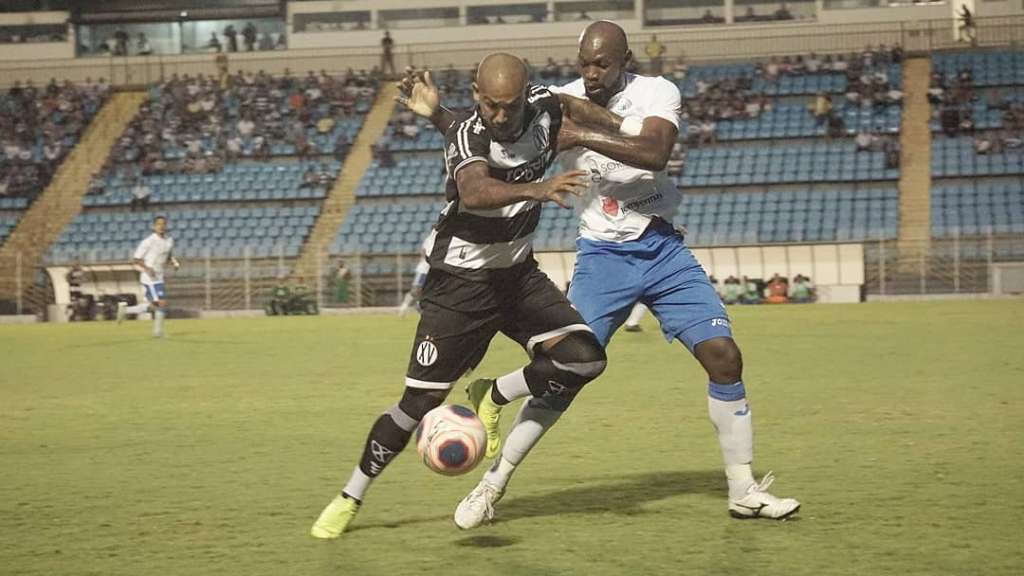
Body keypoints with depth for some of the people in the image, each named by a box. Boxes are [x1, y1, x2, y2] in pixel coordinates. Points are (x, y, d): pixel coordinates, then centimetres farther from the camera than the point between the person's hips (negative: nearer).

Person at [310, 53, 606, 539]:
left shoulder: (544, 108, -8)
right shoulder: (466, 133, -25)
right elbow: (473, 191, -48)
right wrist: (534, 190, -62)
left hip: (518, 272, 5)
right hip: (461, 281, -5)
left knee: (584, 358, -15)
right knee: (420, 403, -5)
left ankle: (492, 396, 10)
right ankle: (350, 498, 13)